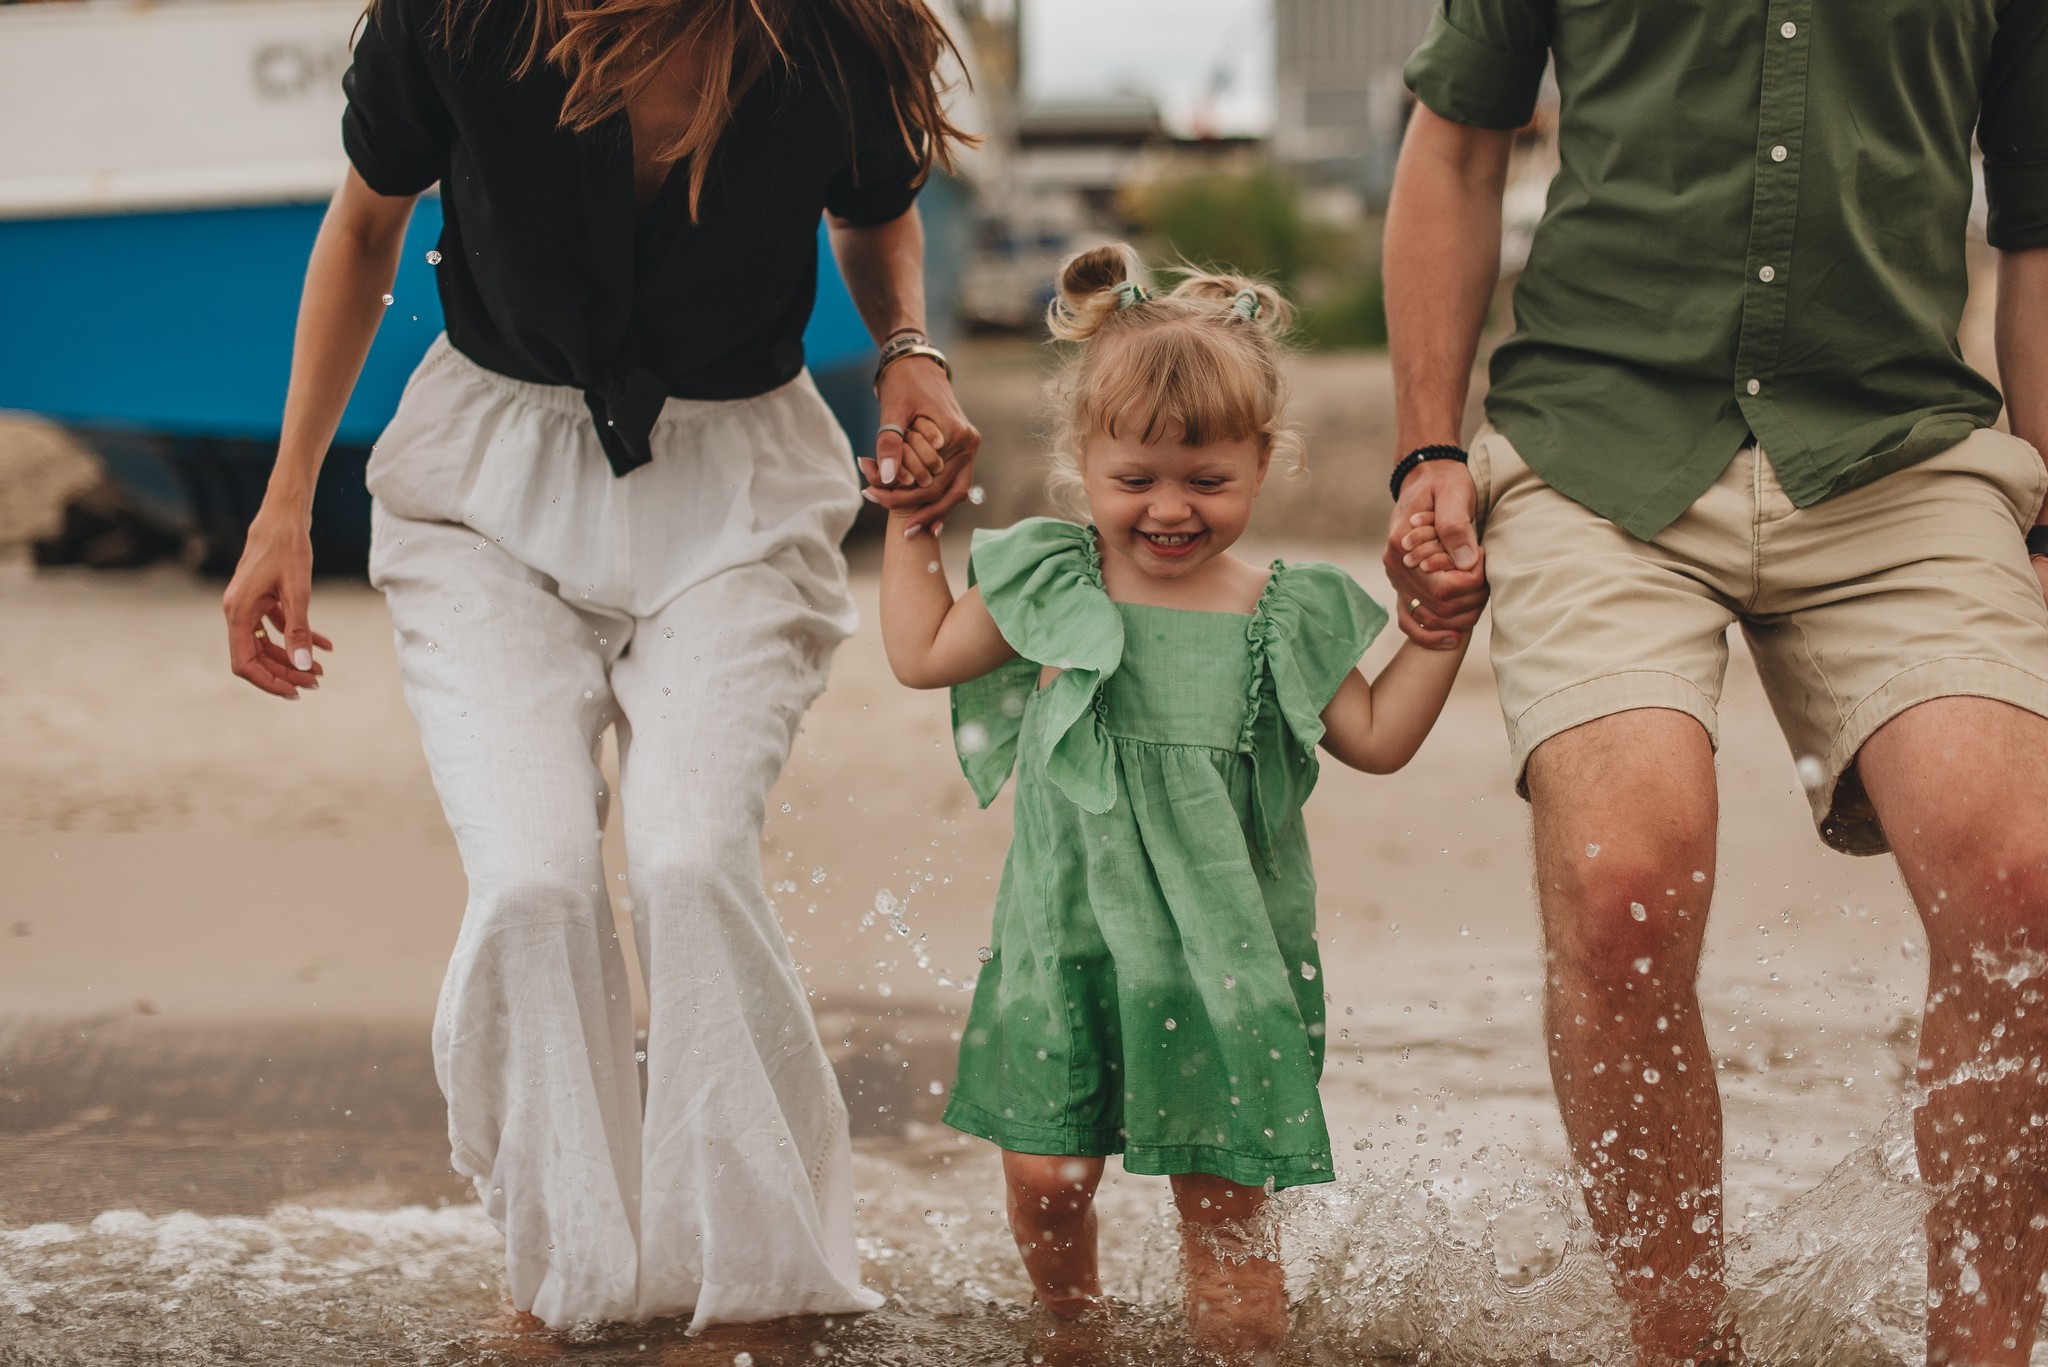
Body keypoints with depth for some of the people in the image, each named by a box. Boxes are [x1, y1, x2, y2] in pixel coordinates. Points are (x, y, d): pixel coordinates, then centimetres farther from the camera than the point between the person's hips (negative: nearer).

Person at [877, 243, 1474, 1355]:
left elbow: (1375, 737, 7)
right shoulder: (1050, 587, 3)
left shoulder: (1284, 620, 1)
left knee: (1223, 1198, 1)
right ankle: (1072, 1327, 27)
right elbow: (924, 655, 13)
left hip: (1222, 959, -1)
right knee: (1043, 1178, 0)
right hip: (1067, 941, 1)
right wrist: (913, 526, 13)